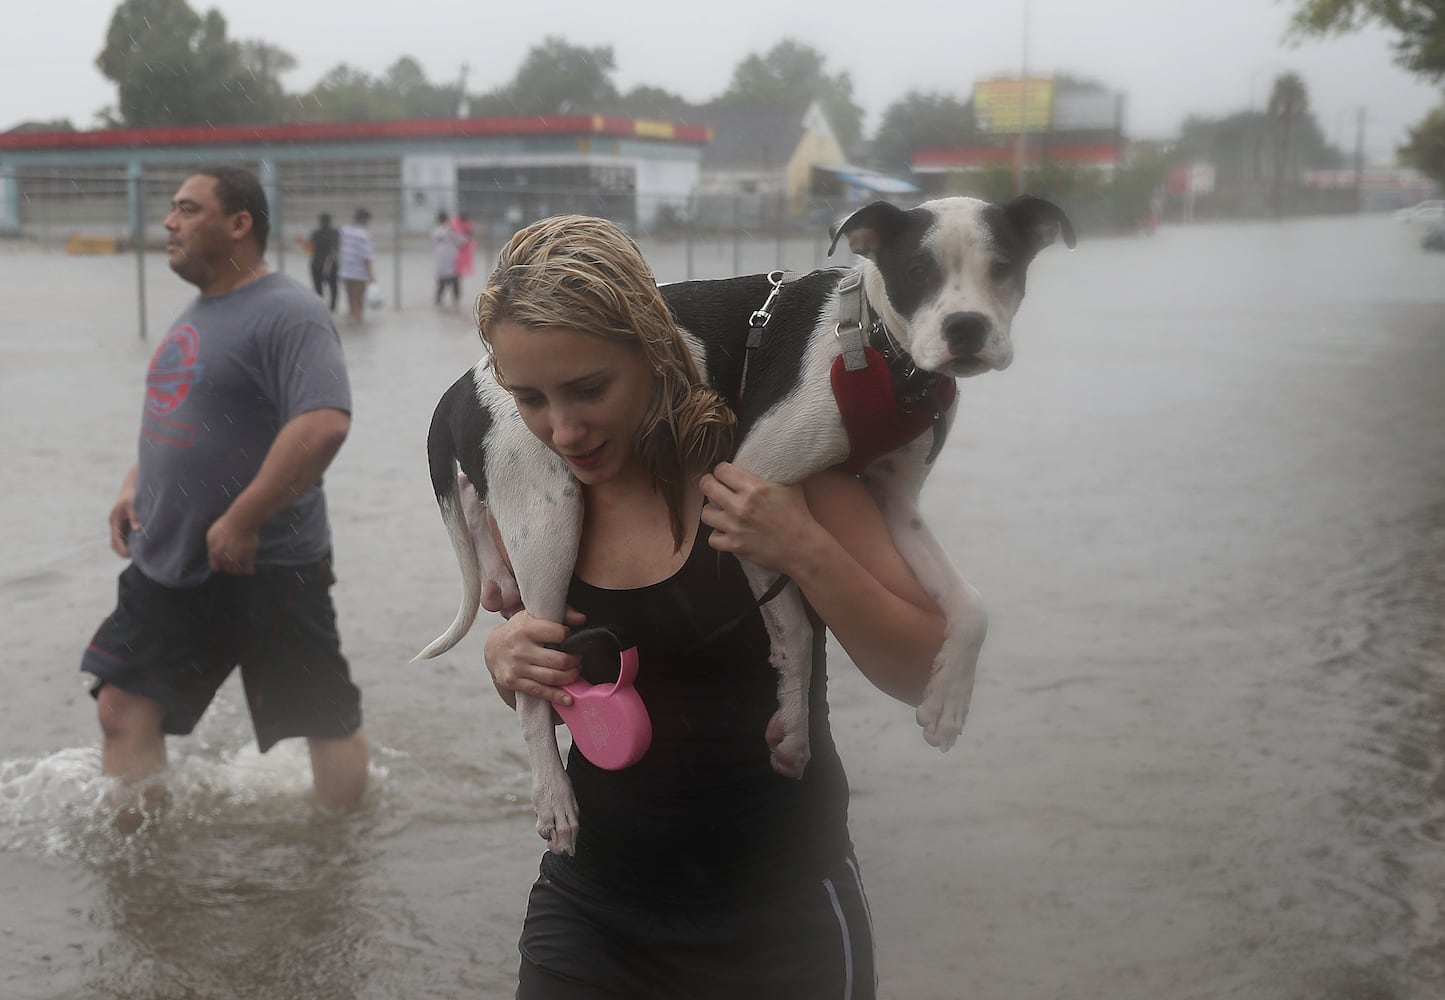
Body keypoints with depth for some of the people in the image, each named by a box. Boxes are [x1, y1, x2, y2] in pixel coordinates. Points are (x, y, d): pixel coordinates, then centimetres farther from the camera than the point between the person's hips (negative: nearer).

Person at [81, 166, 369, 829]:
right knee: (122, 707, 7)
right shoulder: (197, 314, 13)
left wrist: (242, 522, -27)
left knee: (328, 720, 7)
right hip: (166, 564, 9)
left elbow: (324, 424, -30)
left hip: (266, 570, -8)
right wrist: (136, 483, 10)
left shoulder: (288, 315, -17)